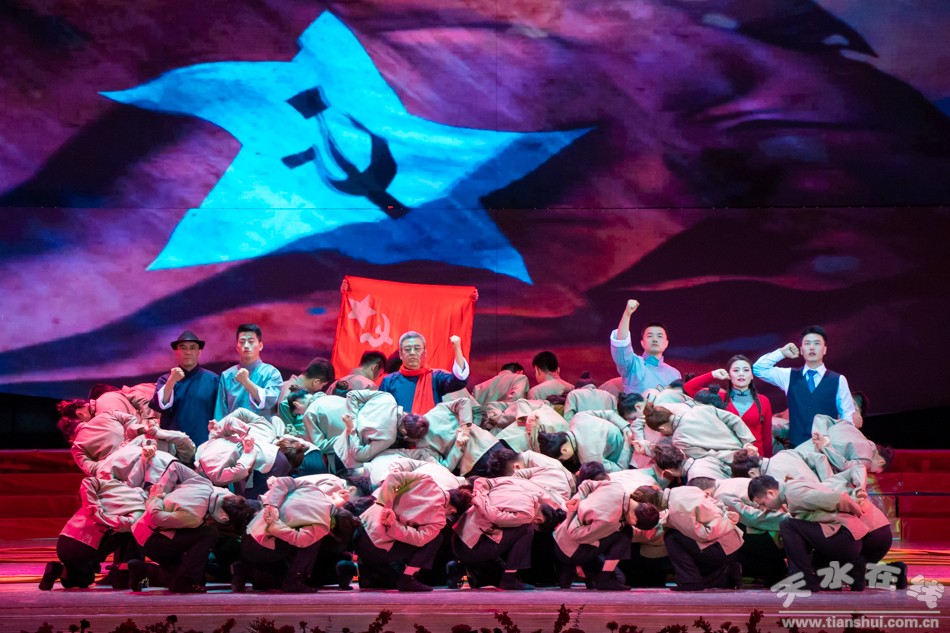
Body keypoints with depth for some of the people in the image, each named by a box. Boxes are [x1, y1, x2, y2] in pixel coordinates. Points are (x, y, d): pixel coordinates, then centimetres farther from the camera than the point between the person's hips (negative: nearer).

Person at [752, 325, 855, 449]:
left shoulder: (838, 380, 3)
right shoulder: (789, 376, 11)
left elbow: (847, 417, 5)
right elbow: (758, 369, 7)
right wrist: (781, 352, 1)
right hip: (796, 447, 2)